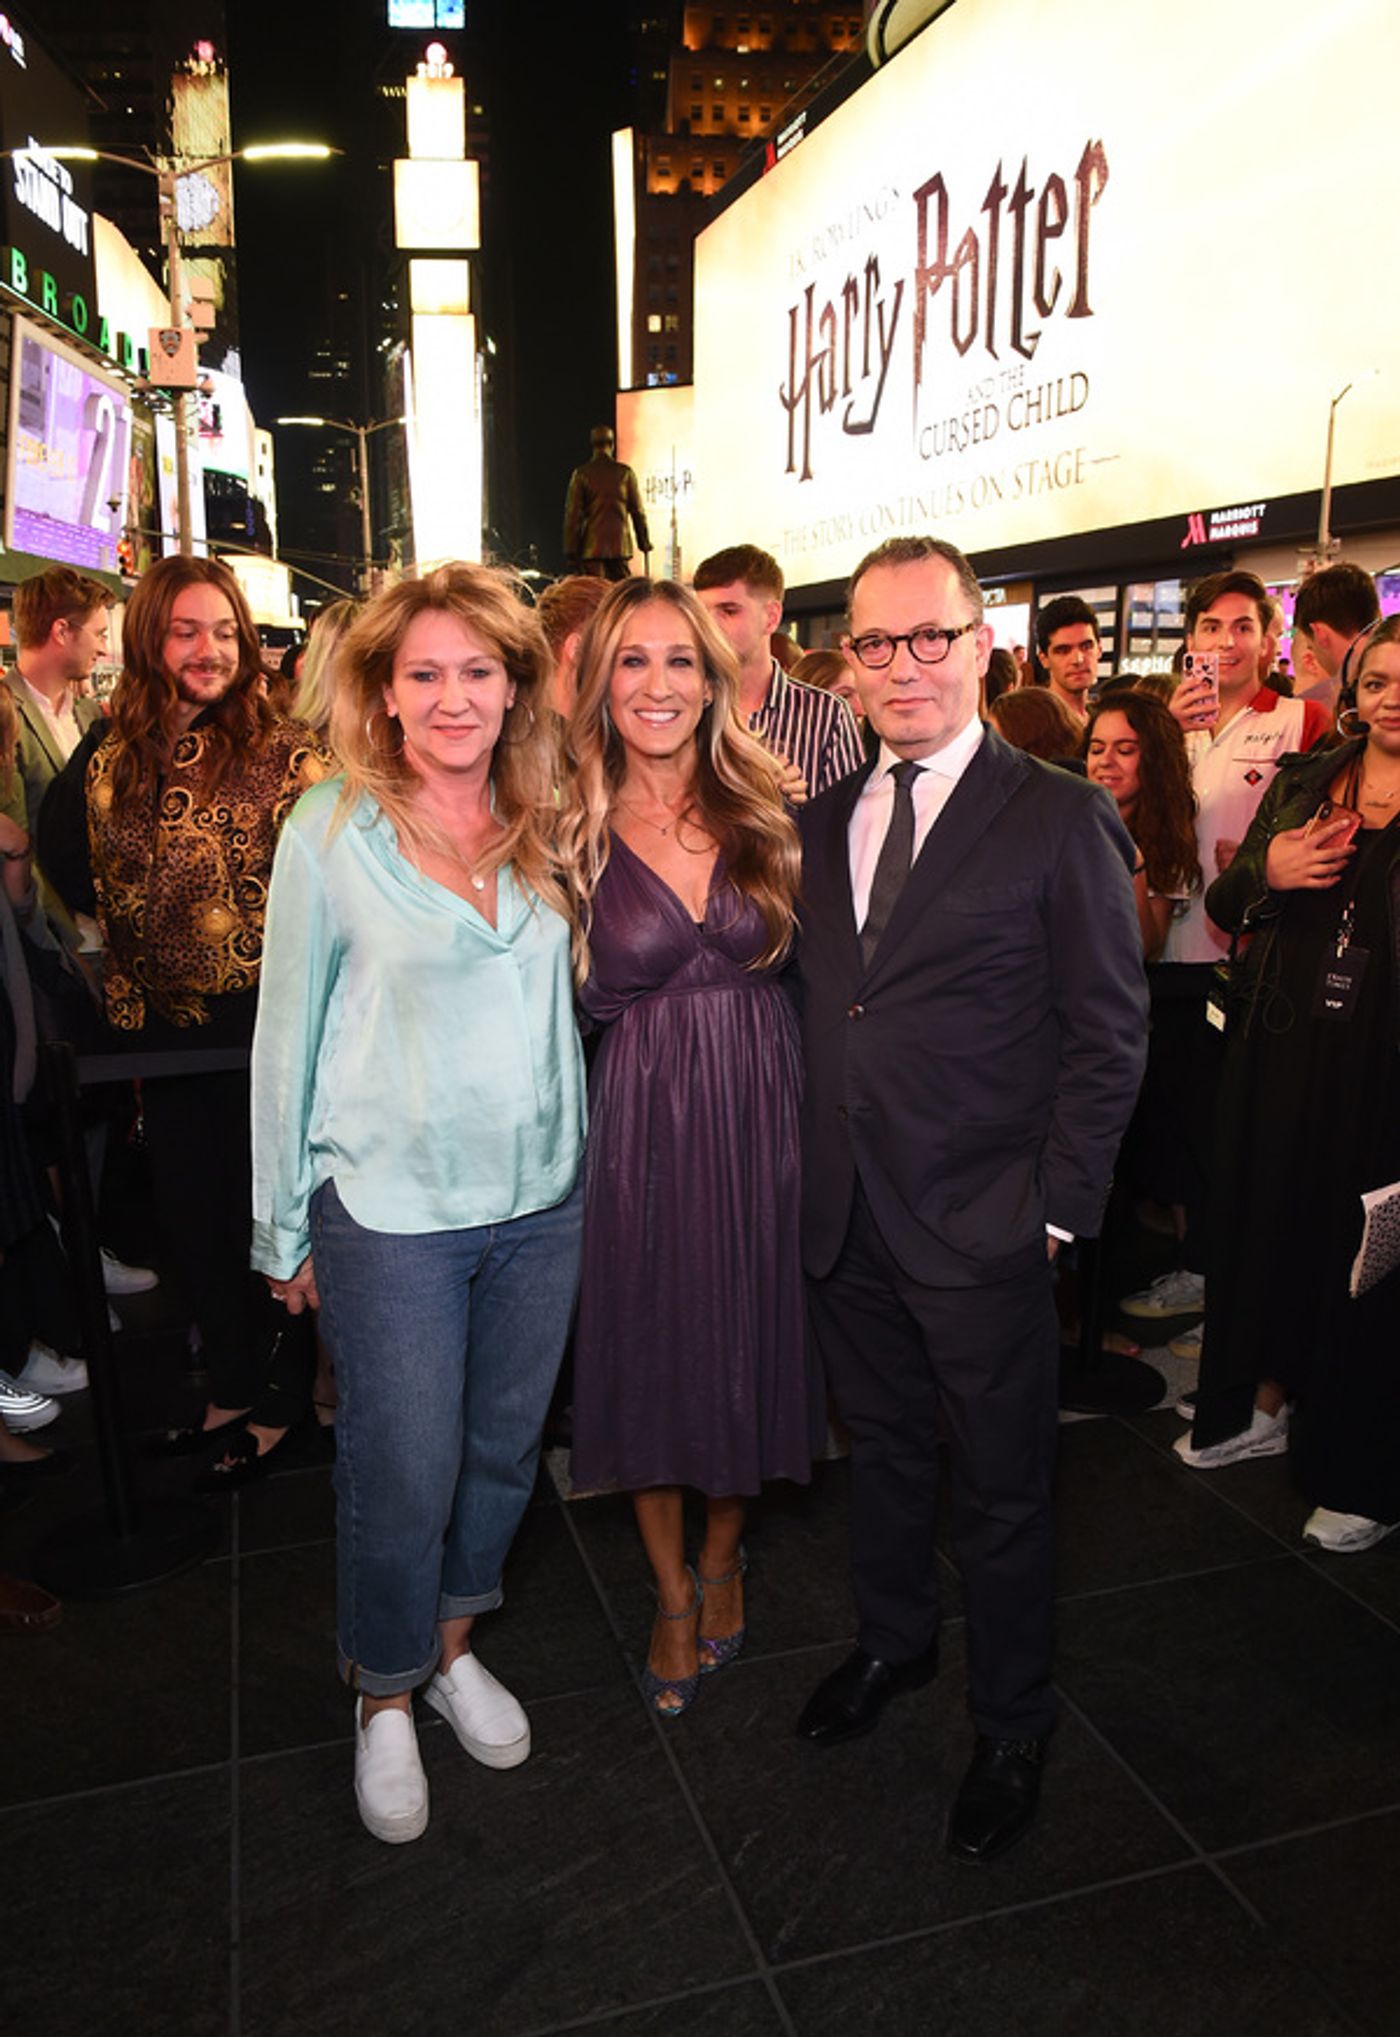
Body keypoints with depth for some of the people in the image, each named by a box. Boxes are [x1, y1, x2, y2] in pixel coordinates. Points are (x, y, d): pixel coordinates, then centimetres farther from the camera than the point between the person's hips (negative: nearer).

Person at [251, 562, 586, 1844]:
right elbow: (288, 1033, -4)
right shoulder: (331, 829, -8)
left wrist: (579, 1159, 7)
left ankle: (452, 1643, 44)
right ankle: (385, 1697, 35)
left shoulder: (542, 826, 3)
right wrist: (283, 1225, -1)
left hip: (541, 1199, 4)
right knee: (402, 1475, 8)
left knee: (503, 1451, 18)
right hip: (391, 1210, -4)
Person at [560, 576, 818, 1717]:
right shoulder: (574, 835, -5)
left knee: (752, 1342, 15)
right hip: (641, 1124, -2)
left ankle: (723, 1552, 43)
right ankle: (673, 1593, 36)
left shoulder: (763, 812, 1)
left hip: (762, 1112, 2)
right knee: (651, 1351, 12)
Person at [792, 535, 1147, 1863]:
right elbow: (815, 1003, 10)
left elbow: (1107, 1032, -8)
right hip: (848, 1219, 5)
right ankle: (893, 1642, 48)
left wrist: (1056, 1207, -11)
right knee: (880, 1453, 23)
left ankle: (1011, 1729, 35)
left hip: (983, 1229, -4)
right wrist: (814, 1170, 3)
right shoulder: (822, 823, 7)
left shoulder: (1059, 820, -8)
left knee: (1000, 1491, 12)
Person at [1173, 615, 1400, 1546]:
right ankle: (1257, 1406, 39)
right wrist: (1265, 868, -10)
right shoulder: (1302, 781, 8)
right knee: (1260, 1222, 15)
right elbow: (1223, 904, 9)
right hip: (1282, 1043, 4)